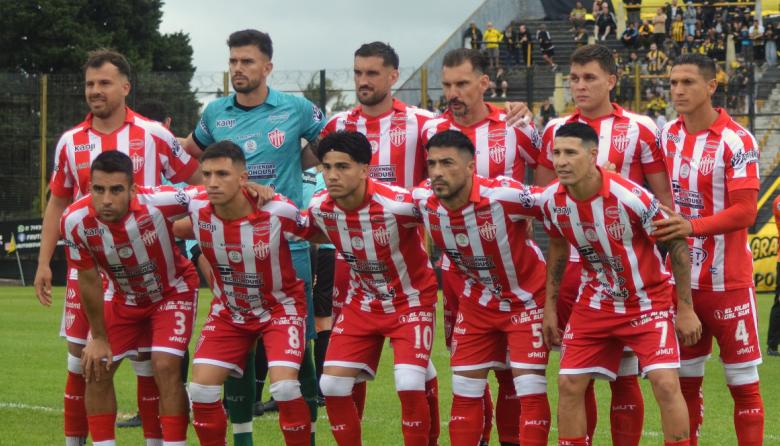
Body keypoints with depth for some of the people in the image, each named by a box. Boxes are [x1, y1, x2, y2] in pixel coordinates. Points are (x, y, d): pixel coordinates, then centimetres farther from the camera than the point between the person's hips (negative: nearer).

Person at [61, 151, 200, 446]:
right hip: (125, 297, 4)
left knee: (165, 366, -19)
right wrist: (98, 338, -3)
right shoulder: (75, 221, -26)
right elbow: (89, 280, -11)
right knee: (96, 369, 0)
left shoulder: (158, 204, -37)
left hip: (173, 291, -4)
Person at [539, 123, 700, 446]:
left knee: (666, 383, -18)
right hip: (596, 302, 5)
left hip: (649, 298, -5)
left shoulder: (631, 197, -27)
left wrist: (685, 308, -12)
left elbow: (677, 243, -15)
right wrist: (549, 306, 11)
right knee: (569, 384, 1)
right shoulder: (551, 200, -11)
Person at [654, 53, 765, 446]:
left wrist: (692, 226, -28)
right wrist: (660, 230, 3)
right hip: (681, 278, 6)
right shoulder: (668, 135, 6)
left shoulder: (737, 142, -13)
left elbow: (745, 212, -18)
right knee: (685, 379, 11)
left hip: (727, 280, -6)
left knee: (743, 381, -1)